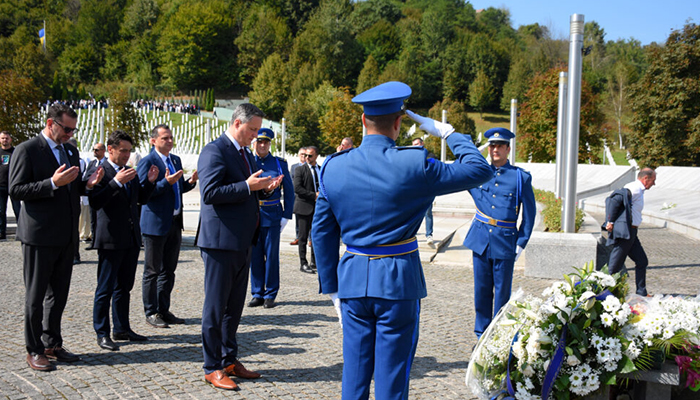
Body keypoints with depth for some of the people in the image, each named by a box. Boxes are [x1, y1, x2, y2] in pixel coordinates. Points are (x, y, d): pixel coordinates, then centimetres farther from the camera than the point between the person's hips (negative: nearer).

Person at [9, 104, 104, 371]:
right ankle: (34, 351, 14)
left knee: (59, 294, 14)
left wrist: (87, 184, -2)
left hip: (66, 236, 7)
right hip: (39, 236, -7)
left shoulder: (70, 151, 14)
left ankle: (52, 344, 26)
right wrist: (52, 183, -24)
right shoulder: (26, 151, -8)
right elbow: (16, 190, -14)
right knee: (36, 296, 4)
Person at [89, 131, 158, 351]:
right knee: (105, 289, 2)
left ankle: (122, 328, 26)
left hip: (131, 239, 8)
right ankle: (102, 333, 11)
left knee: (124, 287, 16)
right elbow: (95, 202, -22)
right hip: (110, 241, -8)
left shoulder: (130, 172, 13)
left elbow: (141, 199, 20)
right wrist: (116, 182, -29)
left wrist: (149, 181, 3)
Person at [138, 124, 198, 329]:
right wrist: (166, 182, -25)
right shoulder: (147, 162, -9)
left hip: (175, 223, 7)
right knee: (153, 272, 3)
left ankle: (164, 310, 22)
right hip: (155, 224, -7)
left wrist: (191, 182, 1)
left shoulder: (176, 160, 14)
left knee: (169, 270, 13)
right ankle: (151, 313, 12)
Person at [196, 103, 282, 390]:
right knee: (216, 307, 1)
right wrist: (247, 186, -22)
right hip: (221, 241, -9)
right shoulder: (214, 151, -11)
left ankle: (229, 360, 26)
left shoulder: (246, 154, 18)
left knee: (234, 306, 15)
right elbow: (210, 193, -20)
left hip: (242, 242, 9)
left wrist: (264, 189, 4)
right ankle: (212, 368, 10)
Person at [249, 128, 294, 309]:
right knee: (255, 255, 5)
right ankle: (257, 294, 15)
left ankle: (270, 295, 12)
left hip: (272, 215, -1)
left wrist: (286, 216, -1)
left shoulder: (279, 163, 4)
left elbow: (289, 191, 5)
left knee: (271, 255, 2)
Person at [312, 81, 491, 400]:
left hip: (353, 279, 4)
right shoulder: (413, 165, -12)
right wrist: (448, 133, 8)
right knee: (392, 374, 8)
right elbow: (480, 170, -4)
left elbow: (322, 232, 6)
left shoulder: (333, 167, 1)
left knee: (354, 372, 14)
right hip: (398, 279, -4)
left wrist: (332, 288, 14)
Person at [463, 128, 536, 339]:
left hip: (505, 242, -2)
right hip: (480, 239, 2)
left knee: (502, 292, 5)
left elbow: (529, 214, 3)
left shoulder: (521, 177, -2)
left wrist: (521, 243, -1)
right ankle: (482, 335, 23)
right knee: (482, 290, 10)